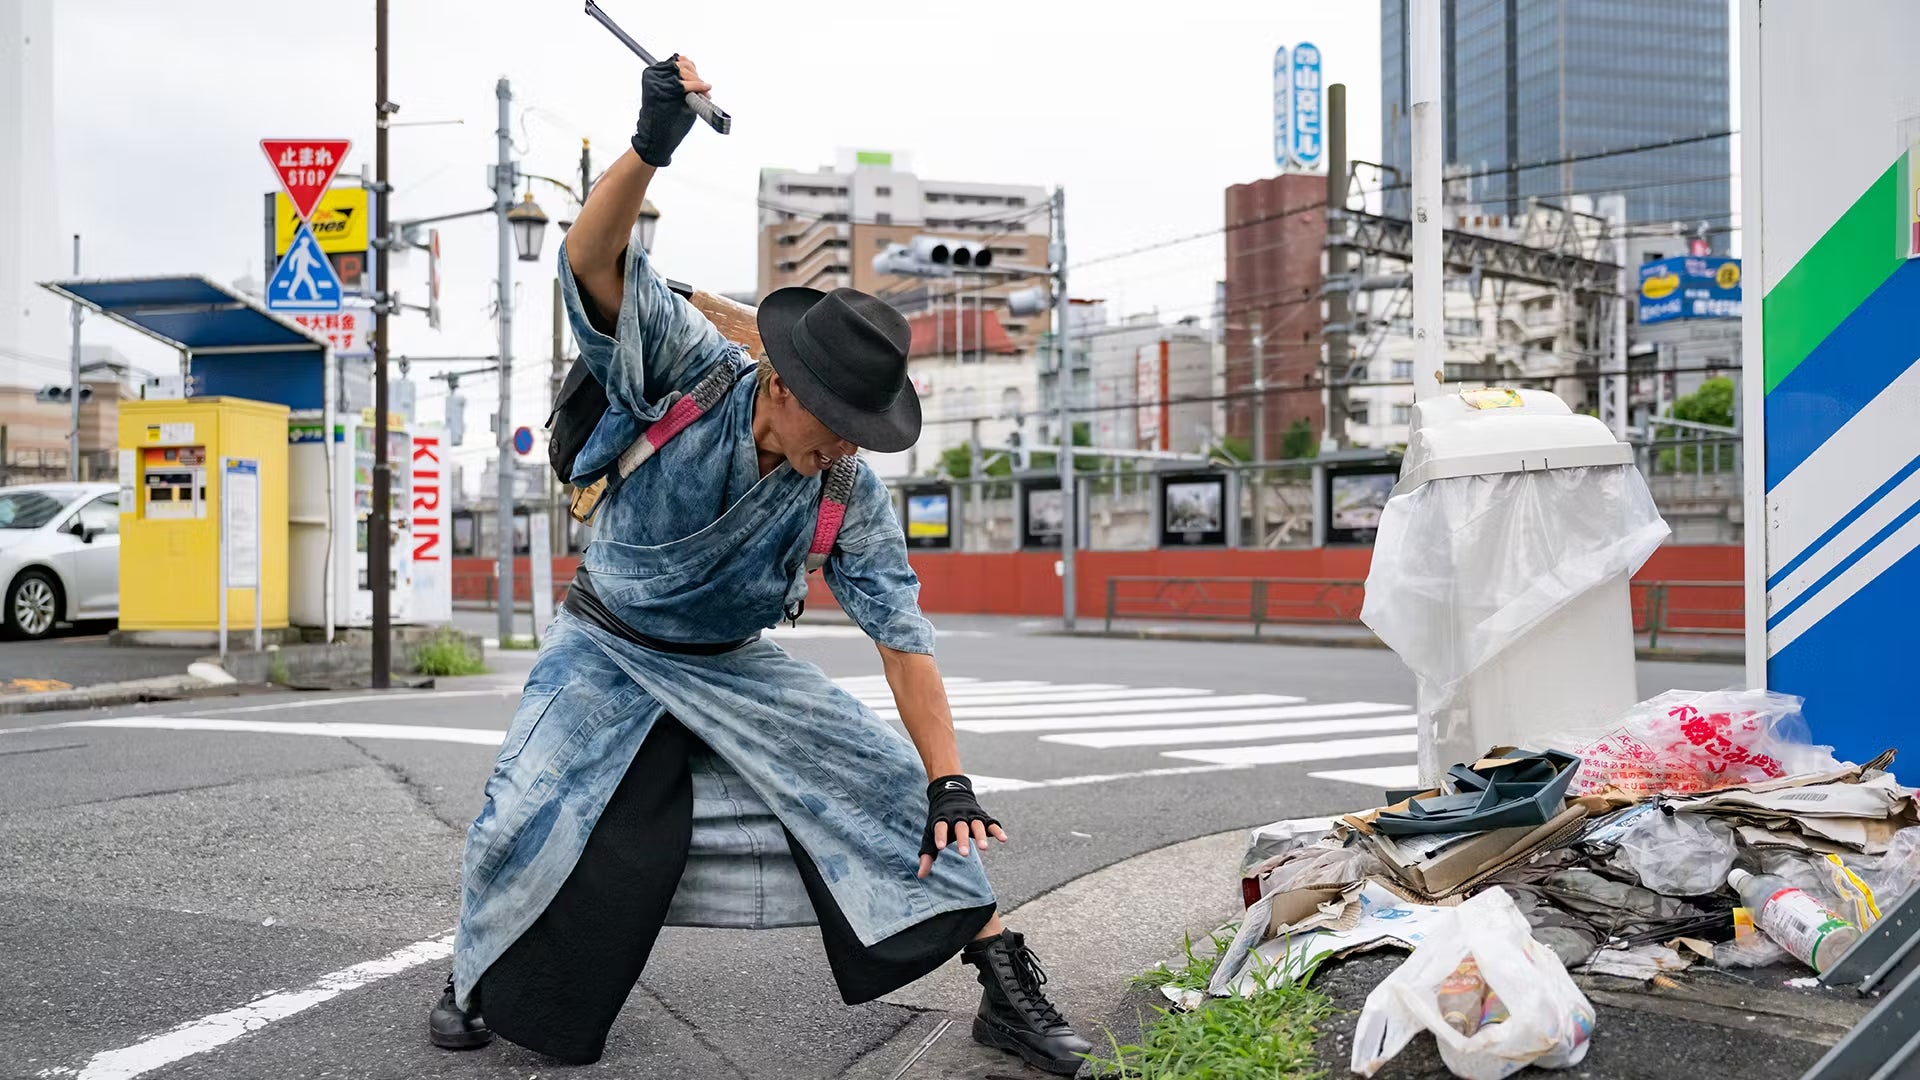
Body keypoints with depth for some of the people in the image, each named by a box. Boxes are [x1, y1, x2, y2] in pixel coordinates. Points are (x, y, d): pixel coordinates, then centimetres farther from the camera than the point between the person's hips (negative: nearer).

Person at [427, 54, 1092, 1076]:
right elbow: (595, 265, -34)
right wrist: (651, 147, -53)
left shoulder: (850, 497, -18)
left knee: (894, 783, -10)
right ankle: (479, 978, 20)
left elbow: (903, 634, -16)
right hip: (607, 648, -1)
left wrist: (949, 783, -21)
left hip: (736, 666, 2)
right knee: (527, 820, -14)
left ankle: (1006, 986, -1)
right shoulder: (697, 373, -23)